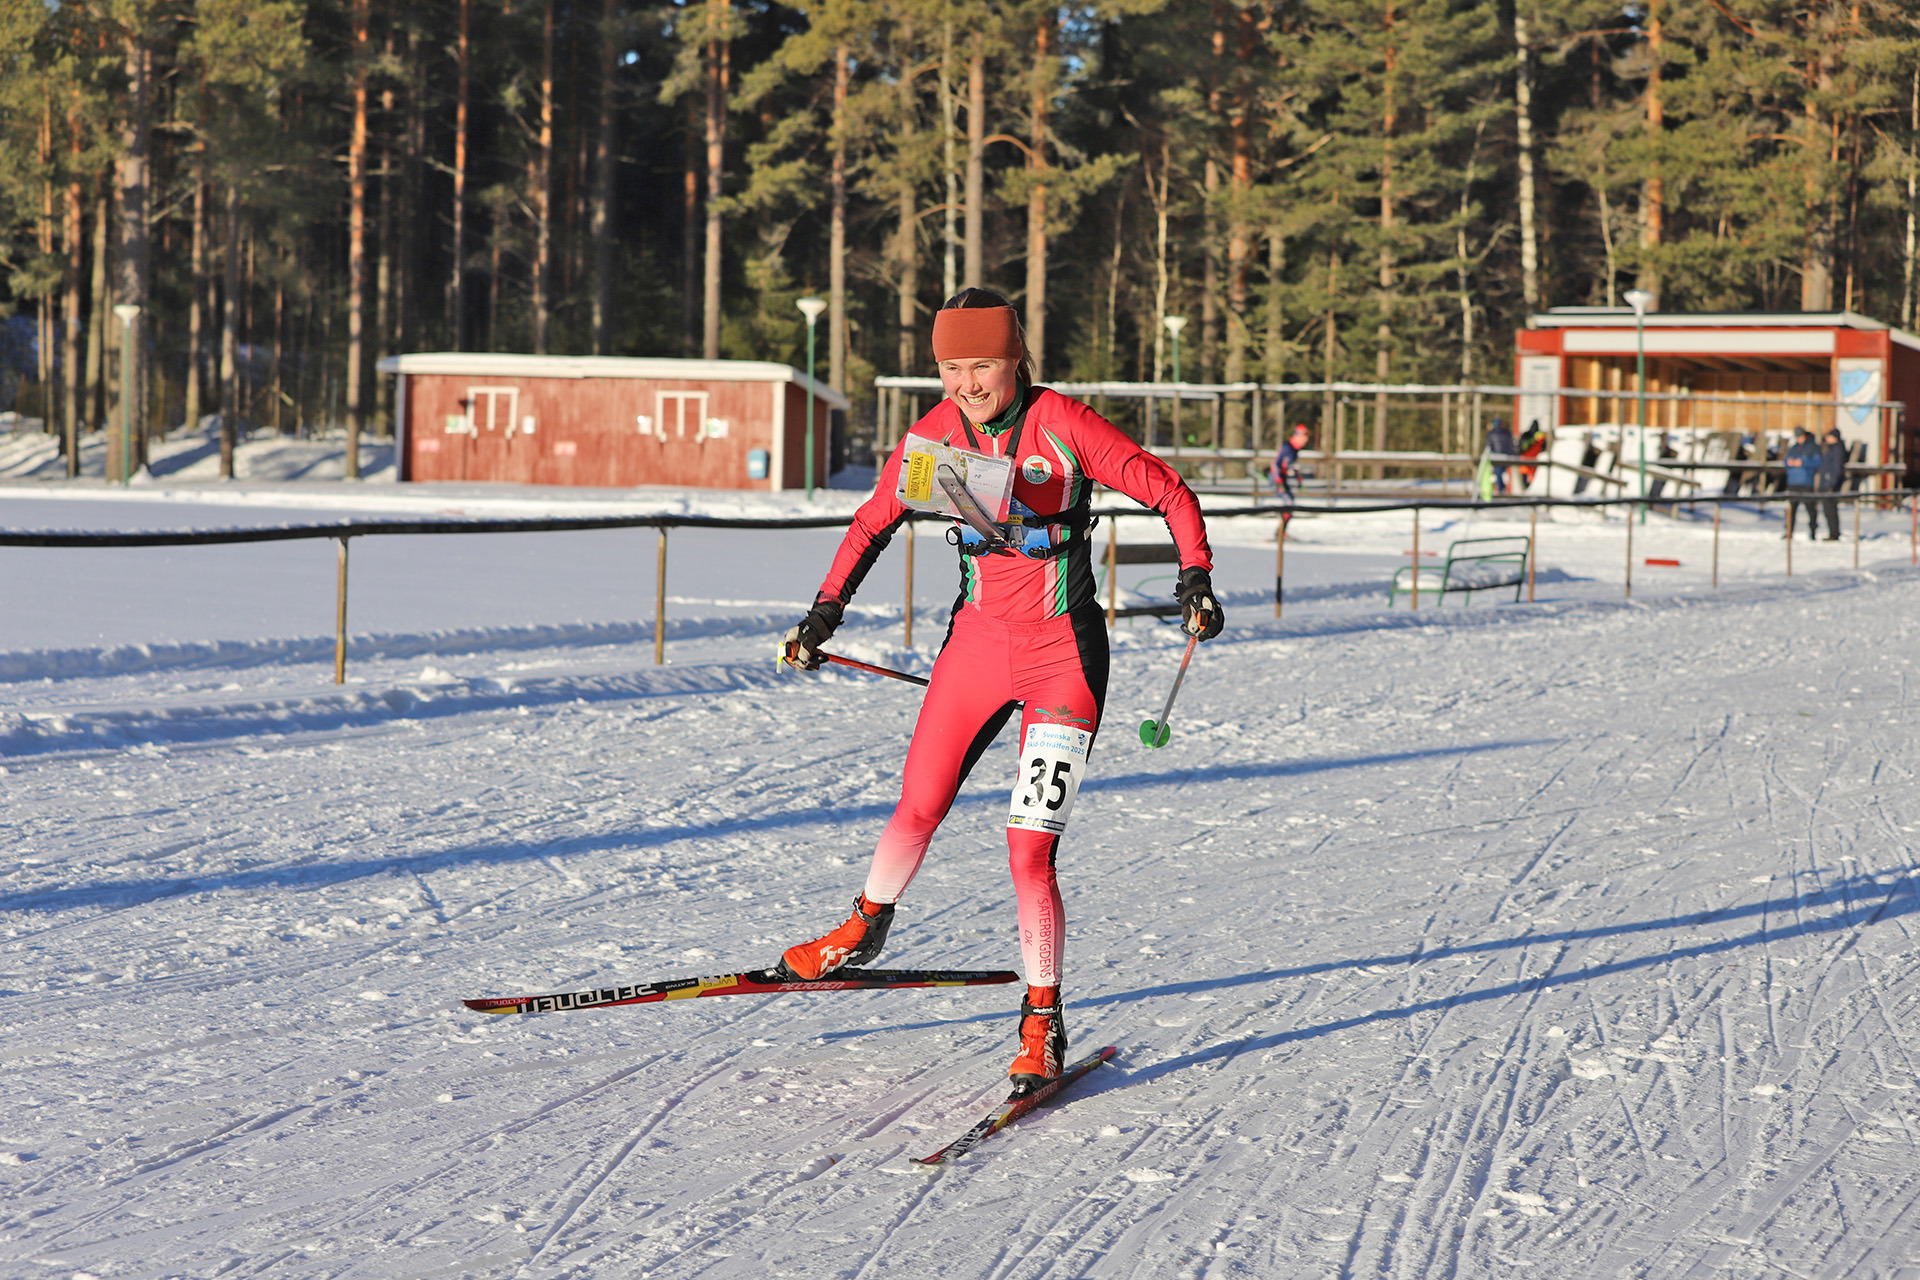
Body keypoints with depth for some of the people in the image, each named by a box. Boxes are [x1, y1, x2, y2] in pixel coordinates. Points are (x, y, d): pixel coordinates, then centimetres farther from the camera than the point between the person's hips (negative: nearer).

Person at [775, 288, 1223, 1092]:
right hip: (978, 642, 4)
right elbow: (874, 522, 14)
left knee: (1029, 851, -11)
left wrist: (1196, 580, -24)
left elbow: (1169, 492, -10)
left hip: (1062, 655, -4)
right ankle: (864, 929, 43)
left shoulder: (1063, 425, -16)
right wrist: (824, 613, 13)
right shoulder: (935, 434, -2)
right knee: (918, 813, 13)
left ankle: (1042, 1025, 4)